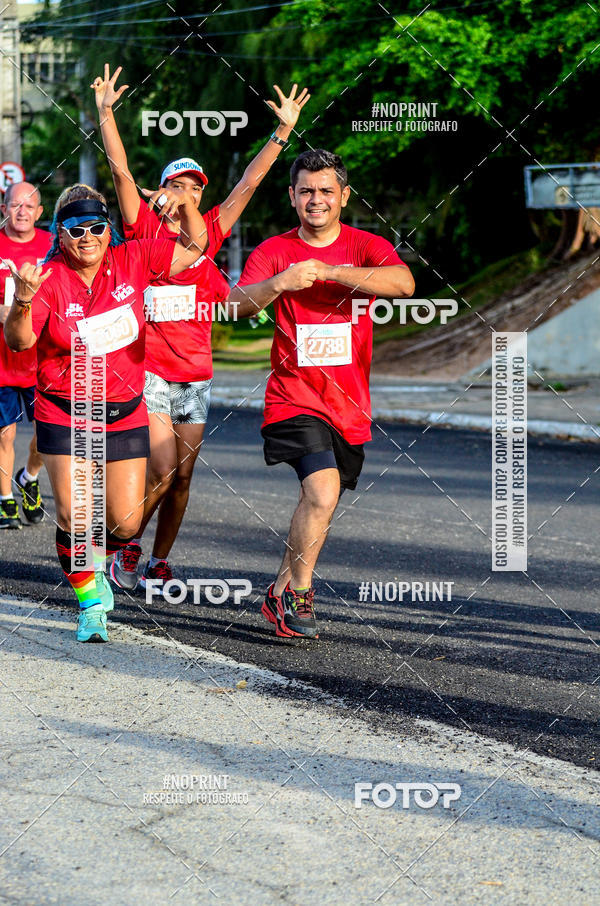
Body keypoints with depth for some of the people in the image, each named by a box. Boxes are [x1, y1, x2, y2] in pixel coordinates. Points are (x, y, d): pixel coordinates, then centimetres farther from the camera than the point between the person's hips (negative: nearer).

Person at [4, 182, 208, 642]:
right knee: (74, 517, -11)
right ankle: (90, 600, 12)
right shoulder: (49, 279, -13)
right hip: (64, 413, -2)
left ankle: (95, 560, 36)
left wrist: (185, 203, -14)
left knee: (125, 523, 1)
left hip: (125, 412, 2)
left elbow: (194, 247, 4)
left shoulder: (132, 261, -4)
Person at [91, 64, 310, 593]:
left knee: (182, 476, 5)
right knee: (163, 469, -13)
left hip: (196, 375, 4)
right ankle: (128, 544, 10)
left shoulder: (208, 233, 10)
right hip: (149, 370, -4)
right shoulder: (144, 228, 1)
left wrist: (283, 130, 6)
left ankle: (160, 563, 18)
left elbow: (250, 182, 9)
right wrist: (106, 113, -11)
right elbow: (120, 169, -5)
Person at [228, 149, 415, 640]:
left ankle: (284, 589, 34)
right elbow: (237, 304, -13)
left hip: (349, 404, 3)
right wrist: (278, 283, -32)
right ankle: (296, 593, -6)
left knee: (319, 500, 14)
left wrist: (327, 271, -25)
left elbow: (403, 283, -20)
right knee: (322, 494, -21)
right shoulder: (274, 251, 1)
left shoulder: (366, 247, 2)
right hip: (295, 395, -3)